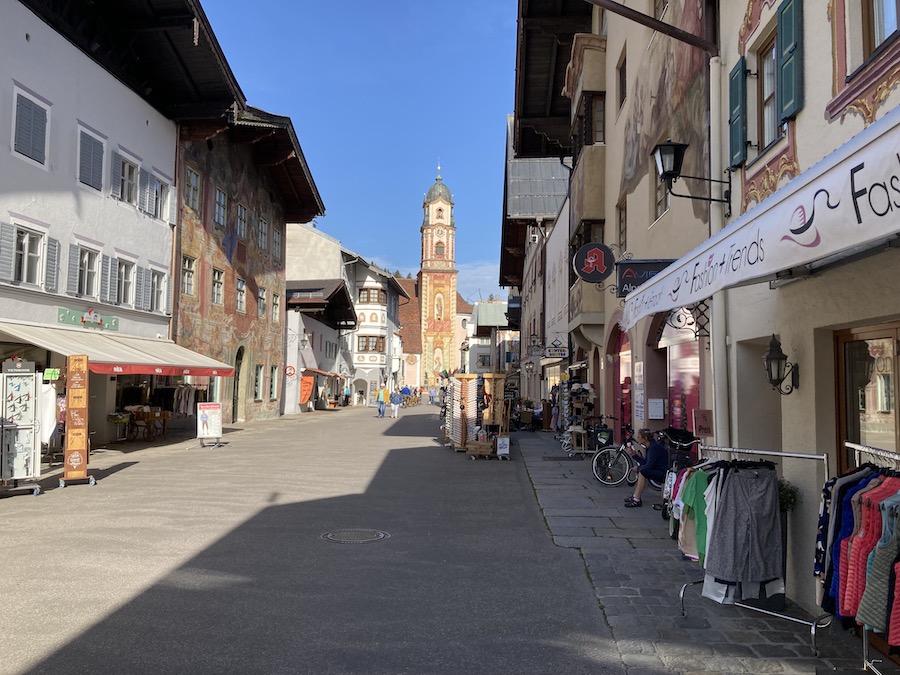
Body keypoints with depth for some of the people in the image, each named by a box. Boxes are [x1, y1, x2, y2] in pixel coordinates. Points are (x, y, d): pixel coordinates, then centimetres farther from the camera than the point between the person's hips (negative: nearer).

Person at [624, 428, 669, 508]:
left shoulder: (654, 447, -20)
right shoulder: (649, 446, 9)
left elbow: (649, 465, -24)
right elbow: (645, 462, 9)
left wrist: (637, 468, -10)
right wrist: (634, 454, 3)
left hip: (663, 474, -10)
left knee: (642, 471, -24)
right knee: (640, 468, 10)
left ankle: (637, 500, -19)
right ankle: (635, 496, 7)